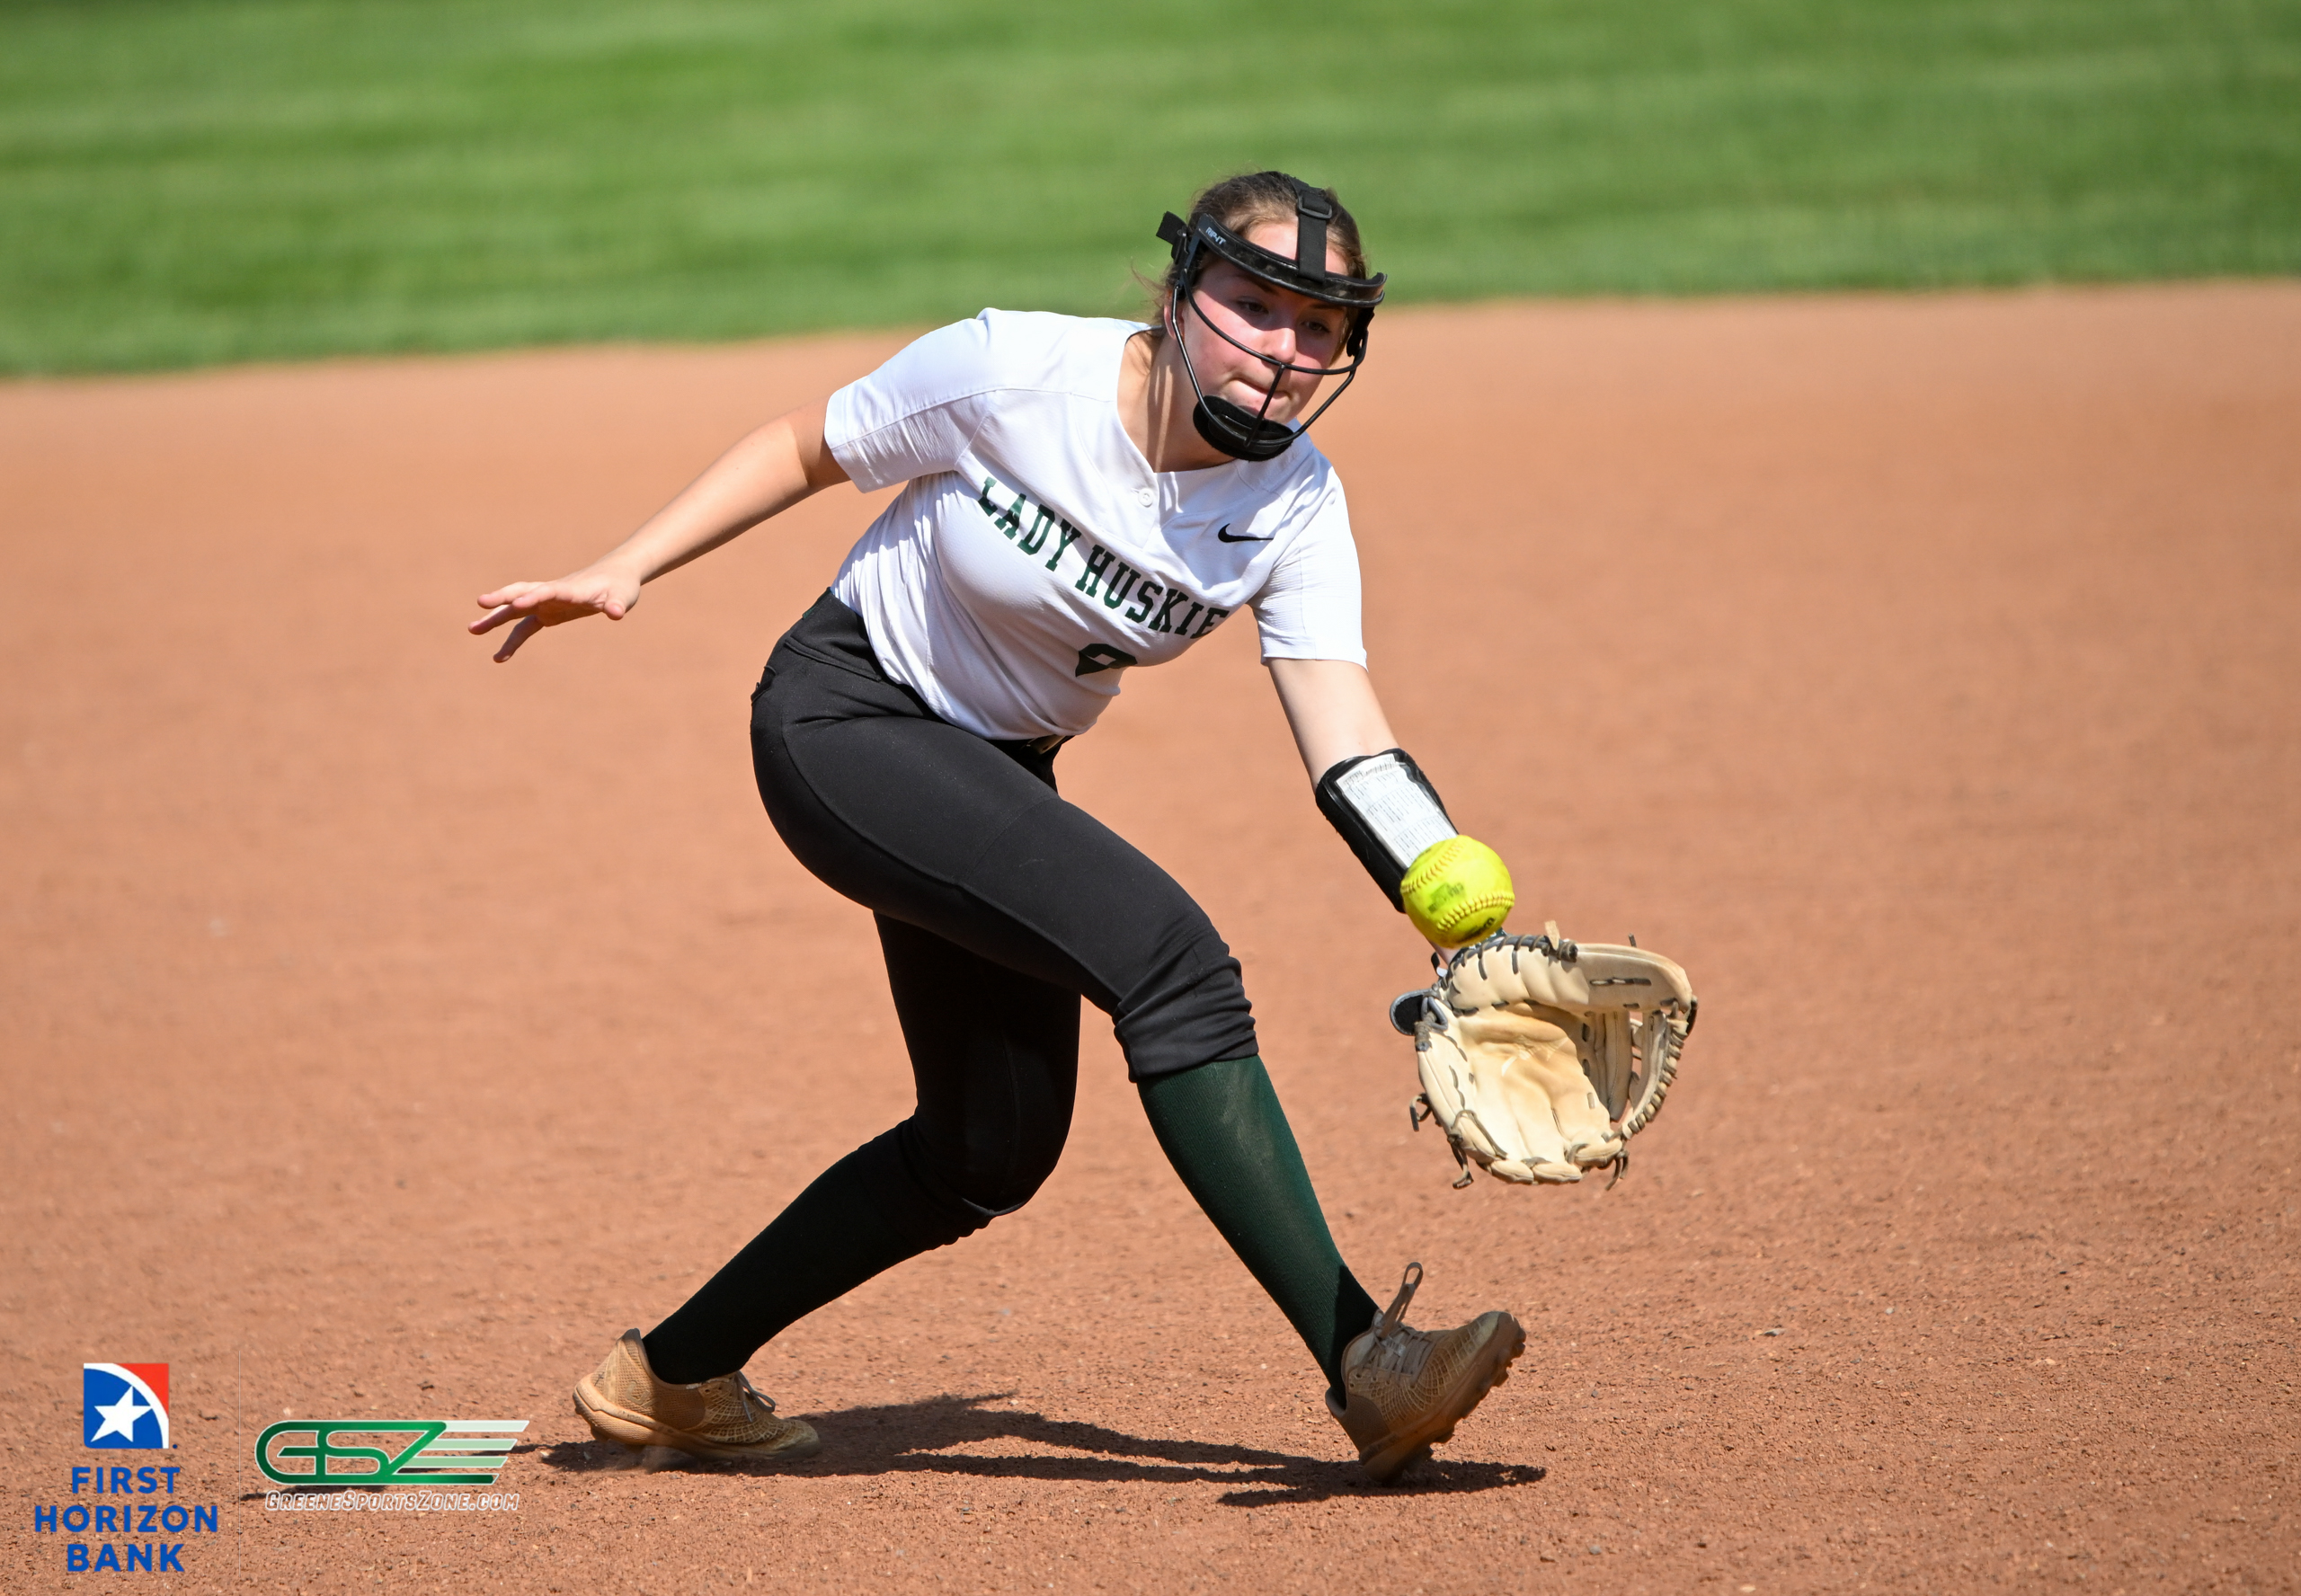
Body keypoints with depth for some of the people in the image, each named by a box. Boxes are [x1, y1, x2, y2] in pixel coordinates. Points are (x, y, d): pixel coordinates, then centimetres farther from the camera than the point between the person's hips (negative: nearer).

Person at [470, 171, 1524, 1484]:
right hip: (845, 723, -7)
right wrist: (627, 571, -12)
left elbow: (1350, 749, -24)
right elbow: (807, 449, -8)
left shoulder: (1293, 504, -14)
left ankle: (674, 1374, 28)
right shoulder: (1010, 374, -24)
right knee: (1165, 952, -26)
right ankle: (1363, 1363, -28)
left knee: (992, 1151, 11)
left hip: (997, 778, 7)